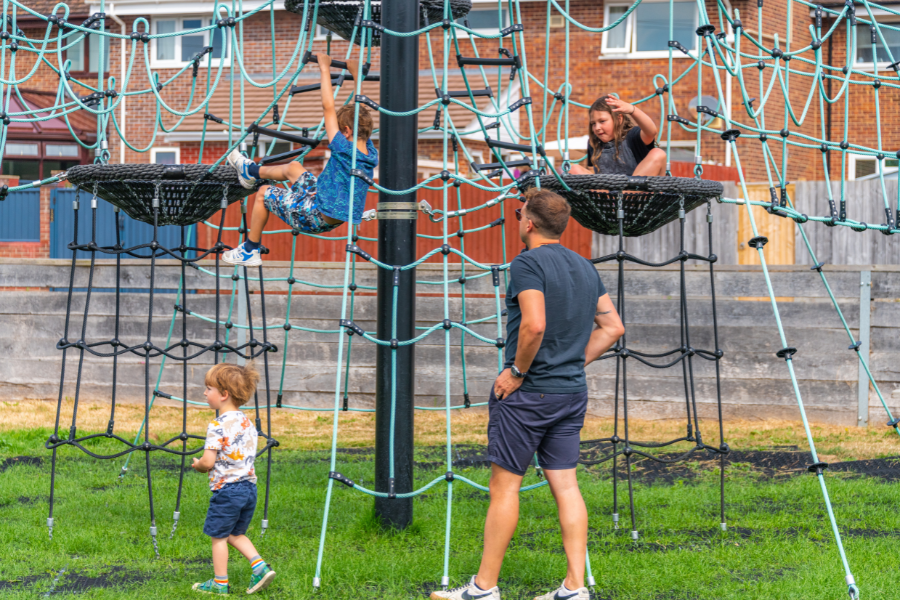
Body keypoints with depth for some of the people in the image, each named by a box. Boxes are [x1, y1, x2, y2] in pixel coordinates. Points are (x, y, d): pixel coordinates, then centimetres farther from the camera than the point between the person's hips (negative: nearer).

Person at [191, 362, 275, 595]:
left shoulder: (218, 426, -16)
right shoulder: (247, 423, 8)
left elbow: (208, 461, -20)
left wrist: (198, 465, 2)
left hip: (226, 489, -8)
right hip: (249, 486, 8)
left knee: (218, 536, 6)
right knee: (236, 534, 21)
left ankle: (220, 583, 12)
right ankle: (260, 567, 7)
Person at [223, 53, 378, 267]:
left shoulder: (344, 150, -25)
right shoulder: (371, 155, -6)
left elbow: (328, 107, -25)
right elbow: (362, 117, 8)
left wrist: (325, 68, -17)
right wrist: (356, 75, 13)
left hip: (316, 218, -8)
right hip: (331, 218, 8)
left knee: (264, 193, 11)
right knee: (293, 168, 23)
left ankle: (250, 251, 24)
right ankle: (252, 171, 50)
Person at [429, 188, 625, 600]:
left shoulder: (528, 263, -13)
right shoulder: (585, 268, 12)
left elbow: (535, 325, -27)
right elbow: (612, 327, 16)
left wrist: (517, 371, -14)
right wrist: (575, 361, 14)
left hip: (527, 394, -7)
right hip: (572, 392, 8)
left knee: (505, 485, 0)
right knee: (564, 484, 8)